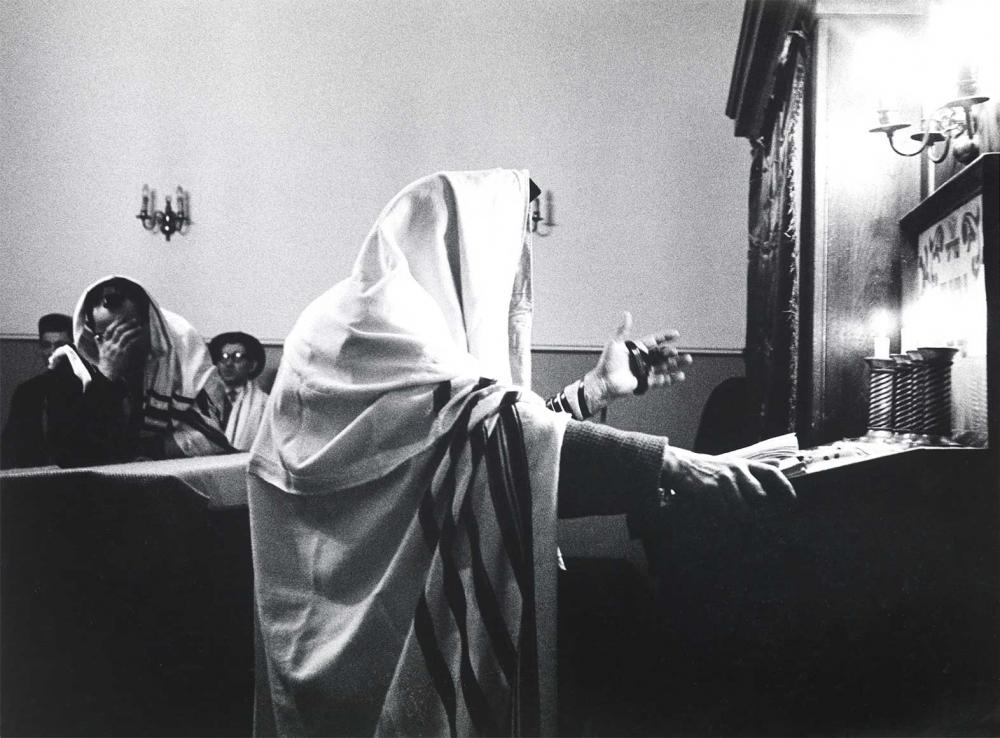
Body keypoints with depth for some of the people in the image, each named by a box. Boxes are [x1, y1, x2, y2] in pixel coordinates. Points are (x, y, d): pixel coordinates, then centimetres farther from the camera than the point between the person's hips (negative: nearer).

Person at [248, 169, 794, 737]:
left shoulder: (400, 326, 13)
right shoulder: (376, 327, -19)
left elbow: (485, 432, 12)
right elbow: (491, 426, -33)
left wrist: (599, 387, 12)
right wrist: (673, 464, -38)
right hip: (361, 621, -9)